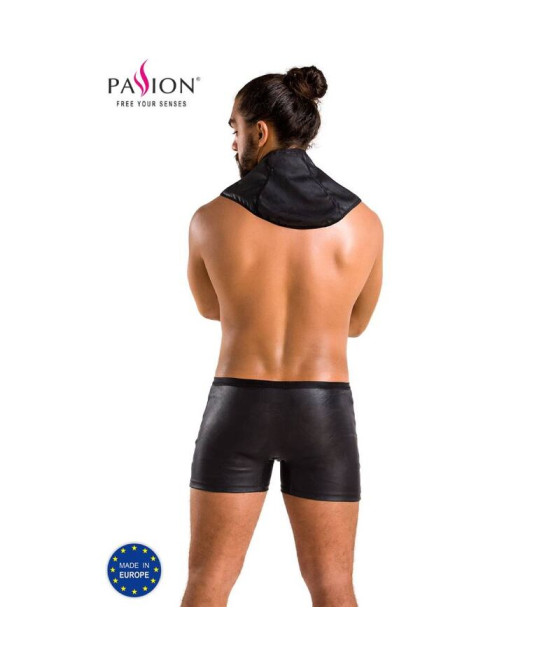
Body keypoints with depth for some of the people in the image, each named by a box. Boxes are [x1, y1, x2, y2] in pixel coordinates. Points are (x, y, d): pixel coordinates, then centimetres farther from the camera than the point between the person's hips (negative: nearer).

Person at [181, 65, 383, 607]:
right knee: (333, 592, 13)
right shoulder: (364, 222, -3)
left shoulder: (210, 219, -7)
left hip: (239, 413, -1)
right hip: (324, 417, 1)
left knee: (206, 586, 11)